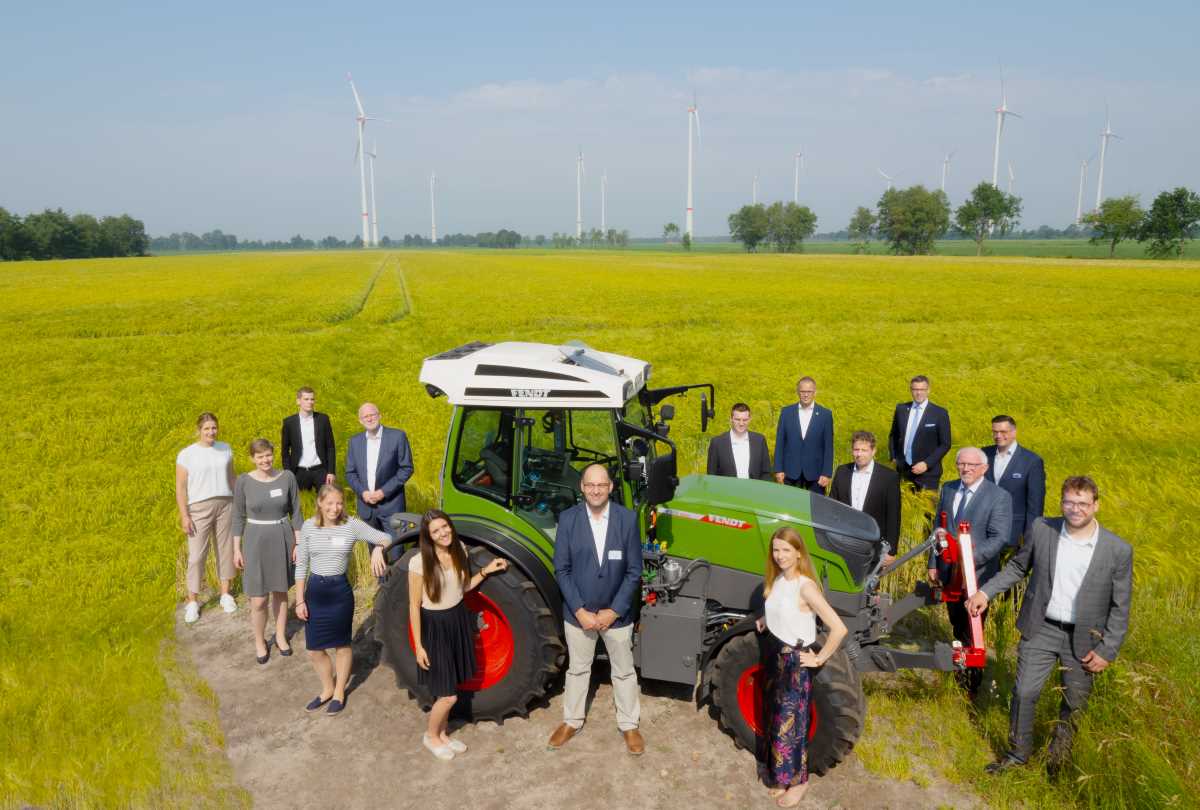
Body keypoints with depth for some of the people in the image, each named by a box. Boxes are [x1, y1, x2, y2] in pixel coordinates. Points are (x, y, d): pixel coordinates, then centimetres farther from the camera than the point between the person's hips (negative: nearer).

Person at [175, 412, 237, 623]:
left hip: (225, 505, 3)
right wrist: (184, 515, -9)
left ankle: (225, 594, 22)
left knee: (225, 549, 9)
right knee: (196, 554, -2)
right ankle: (192, 601, 8)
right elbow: (181, 488, -4)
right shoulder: (186, 454, -4)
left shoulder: (225, 449, 6)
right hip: (199, 508, -3)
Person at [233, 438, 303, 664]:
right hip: (256, 541, -1)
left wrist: (298, 543, 0)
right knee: (258, 600, 0)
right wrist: (237, 549, 0)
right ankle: (260, 642, 23)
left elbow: (296, 512, 1)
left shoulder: (287, 477, -6)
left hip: (282, 540, 1)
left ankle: (281, 636, 34)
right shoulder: (243, 481, -8)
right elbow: (238, 517, 0)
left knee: (280, 591, 14)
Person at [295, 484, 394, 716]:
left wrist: (378, 548, -34)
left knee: (341, 645, 12)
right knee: (314, 650, 11)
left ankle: (339, 693, 33)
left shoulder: (352, 525, -9)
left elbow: (386, 537, -11)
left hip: (340, 591, -2)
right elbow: (301, 566, 2)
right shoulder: (308, 527, -4)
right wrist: (299, 600, 0)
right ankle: (327, 689, 36)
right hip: (314, 592, 2)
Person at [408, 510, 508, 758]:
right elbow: (414, 606, -14)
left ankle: (442, 733, 36)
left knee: (447, 690, 16)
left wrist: (486, 571, -2)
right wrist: (418, 645, -13)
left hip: (458, 621, 6)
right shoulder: (419, 562, -21)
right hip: (434, 626, -5)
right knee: (448, 695, 0)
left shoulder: (459, 551, -3)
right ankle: (430, 735, 26)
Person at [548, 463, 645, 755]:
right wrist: (580, 611, -14)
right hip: (578, 613, 0)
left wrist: (614, 611, -13)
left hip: (616, 613, 0)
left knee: (623, 671, 16)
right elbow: (561, 569, -8)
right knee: (577, 669, 19)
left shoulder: (627, 518, -12)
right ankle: (572, 721, 38)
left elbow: (633, 571, -8)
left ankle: (629, 725, 35)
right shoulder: (568, 518, -11)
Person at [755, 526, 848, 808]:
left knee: (790, 724, 5)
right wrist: (767, 619, 5)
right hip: (774, 655, 8)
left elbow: (839, 628, -28)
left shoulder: (805, 586, -25)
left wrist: (819, 659, -19)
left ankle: (798, 781, 25)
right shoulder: (777, 579, -1)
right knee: (774, 718, 19)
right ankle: (779, 774, 37)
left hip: (795, 661, -8)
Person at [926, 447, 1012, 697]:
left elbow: (999, 538, -17)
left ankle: (972, 686, 19)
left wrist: (971, 558, -28)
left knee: (972, 630, 3)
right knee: (957, 626, 20)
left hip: (978, 574, -5)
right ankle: (960, 672, 38)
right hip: (949, 571, 5)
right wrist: (933, 563, 9)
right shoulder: (948, 489, 6)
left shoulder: (999, 497, -11)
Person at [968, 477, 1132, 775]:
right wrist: (985, 592, -1)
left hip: (1083, 638, -1)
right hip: (1040, 629, 1)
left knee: (1075, 704, 14)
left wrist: (1107, 651, -6)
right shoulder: (1041, 529, -7)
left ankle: (1059, 757, 39)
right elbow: (1018, 566, 8)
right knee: (1024, 692, 0)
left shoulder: (1118, 551, -12)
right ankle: (1018, 752, 22)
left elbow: (1120, 607, -4)